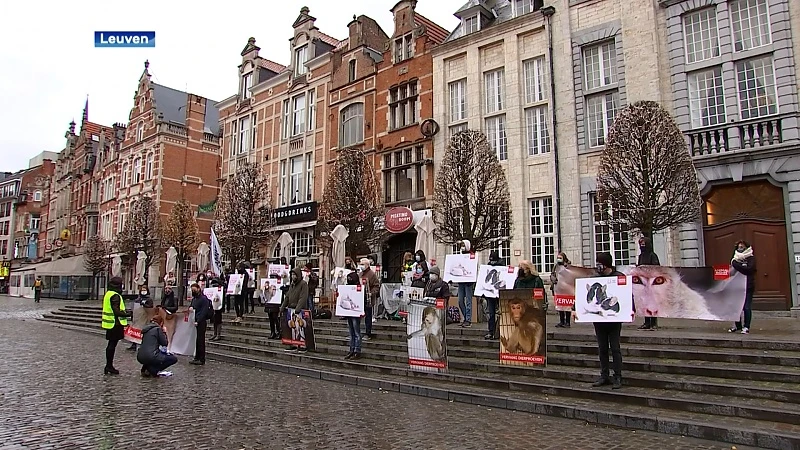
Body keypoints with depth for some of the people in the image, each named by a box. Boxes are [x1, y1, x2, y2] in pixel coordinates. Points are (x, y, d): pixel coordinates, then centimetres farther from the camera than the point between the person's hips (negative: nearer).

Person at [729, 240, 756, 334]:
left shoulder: (751, 258, 0)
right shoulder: (735, 258, 13)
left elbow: (749, 269, -16)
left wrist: (736, 265, -14)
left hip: (748, 286, -4)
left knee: (747, 307, -4)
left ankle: (746, 327, 3)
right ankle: (737, 325, 18)